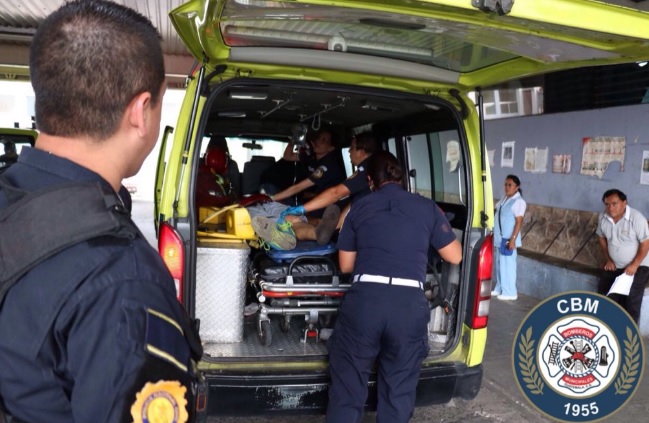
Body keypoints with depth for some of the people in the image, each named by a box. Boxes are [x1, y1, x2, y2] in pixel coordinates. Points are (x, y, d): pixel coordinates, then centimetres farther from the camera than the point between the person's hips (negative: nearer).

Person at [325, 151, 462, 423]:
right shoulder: (427, 207, 11)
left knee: (347, 388, 13)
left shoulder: (360, 207, 13)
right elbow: (455, 256, 18)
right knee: (398, 392, 16)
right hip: (410, 304, 1)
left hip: (364, 300, 0)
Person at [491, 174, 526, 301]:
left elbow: (519, 222, -16)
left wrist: (513, 239, -21)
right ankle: (499, 289, 25)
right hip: (498, 238, 8)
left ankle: (510, 292, 4)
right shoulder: (503, 199, 12)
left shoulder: (519, 202, -12)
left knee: (507, 264, -4)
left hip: (508, 239, -8)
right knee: (499, 264, 14)